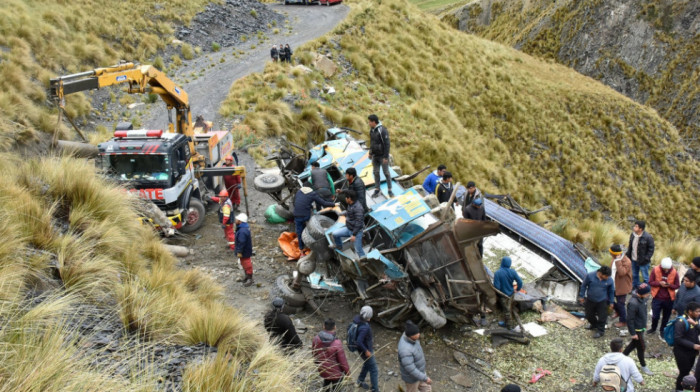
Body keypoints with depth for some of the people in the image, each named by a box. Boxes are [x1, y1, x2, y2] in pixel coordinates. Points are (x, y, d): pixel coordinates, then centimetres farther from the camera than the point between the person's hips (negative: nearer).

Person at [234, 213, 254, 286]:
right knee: (244, 264, 23)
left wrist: (239, 252, -22)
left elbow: (241, 243, -29)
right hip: (246, 250, 10)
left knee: (246, 264, 5)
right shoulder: (245, 227, 2)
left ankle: (250, 279, 19)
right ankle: (248, 276, 37)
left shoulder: (242, 231, -33)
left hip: (244, 252, -10)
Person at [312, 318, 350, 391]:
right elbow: (343, 361, -22)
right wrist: (347, 372, -4)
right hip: (336, 373, -5)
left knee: (326, 383, 31)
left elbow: (314, 353, 1)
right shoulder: (337, 343, -32)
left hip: (323, 371, 5)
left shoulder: (316, 339, -17)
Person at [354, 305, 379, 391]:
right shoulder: (364, 328, -39)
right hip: (365, 350, -9)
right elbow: (359, 342, -38)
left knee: (367, 364, 31)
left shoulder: (357, 318, -13)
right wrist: (366, 351, -22)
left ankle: (360, 381, 49)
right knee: (374, 370, 8)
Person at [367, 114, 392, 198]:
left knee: (386, 172, 2)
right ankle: (377, 190, 20)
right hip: (375, 155, 7)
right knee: (375, 172, 9)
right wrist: (370, 153, 17)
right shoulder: (372, 130, 3)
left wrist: (386, 157, -22)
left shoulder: (382, 130, -22)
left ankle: (390, 190, 13)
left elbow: (387, 144, -21)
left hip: (383, 155, -7)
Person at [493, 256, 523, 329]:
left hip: (503, 295, -4)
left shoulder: (497, 273, -25)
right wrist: (517, 289, 8)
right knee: (510, 309, 23)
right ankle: (508, 322, 39)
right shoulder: (513, 272, -14)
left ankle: (509, 325, 25)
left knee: (506, 310, 12)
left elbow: (496, 286, -24)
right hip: (511, 294, 4)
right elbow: (520, 282, -11)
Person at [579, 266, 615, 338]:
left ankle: (600, 331, 26)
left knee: (602, 316, 5)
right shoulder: (590, 276, -19)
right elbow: (584, 285, -4)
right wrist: (581, 296, 2)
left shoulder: (609, 281, -14)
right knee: (589, 315, 16)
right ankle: (594, 325, 45)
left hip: (602, 301, -1)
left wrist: (611, 302, 9)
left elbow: (611, 292, 3)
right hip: (590, 300, 1)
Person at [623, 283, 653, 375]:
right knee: (641, 347, 8)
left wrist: (645, 323, 21)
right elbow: (630, 319, -26)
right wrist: (633, 333, -20)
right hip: (637, 329, -8)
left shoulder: (642, 298, -7)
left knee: (634, 343, 23)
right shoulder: (633, 304, -33)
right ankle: (643, 366, 27)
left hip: (641, 327, 8)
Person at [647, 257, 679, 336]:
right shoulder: (655, 270, -11)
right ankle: (653, 328, 33)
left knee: (666, 316, 13)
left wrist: (669, 285, -23)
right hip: (657, 297, 0)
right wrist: (659, 283, -23)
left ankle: (663, 330, 35)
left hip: (669, 299, 1)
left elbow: (677, 285, -3)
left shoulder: (674, 272, -11)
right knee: (655, 316, 6)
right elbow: (650, 282, -6)